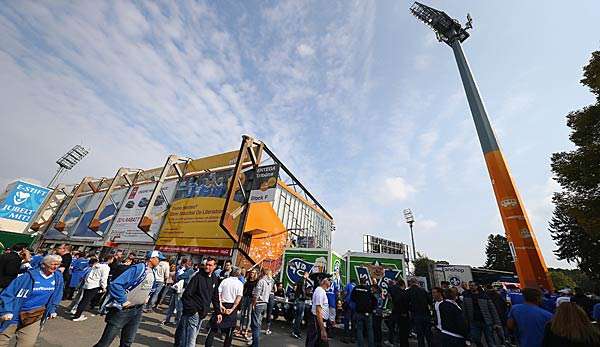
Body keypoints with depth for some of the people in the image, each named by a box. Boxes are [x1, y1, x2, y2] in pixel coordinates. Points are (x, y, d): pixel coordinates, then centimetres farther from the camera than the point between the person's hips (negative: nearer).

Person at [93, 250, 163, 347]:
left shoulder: (153, 274, 4)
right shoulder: (138, 268, -22)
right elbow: (115, 284, -26)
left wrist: (146, 298, 9)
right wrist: (123, 301, -21)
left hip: (138, 310, 7)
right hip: (123, 309, -7)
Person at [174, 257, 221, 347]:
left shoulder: (215, 279, 4)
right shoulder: (197, 276, -14)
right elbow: (187, 294, -14)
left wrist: (218, 312, 10)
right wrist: (190, 308, -20)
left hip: (202, 313, 6)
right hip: (193, 312, -6)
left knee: (193, 335, 16)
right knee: (191, 337, -4)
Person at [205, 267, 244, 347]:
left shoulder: (224, 280, 0)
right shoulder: (240, 284, -4)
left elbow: (218, 293, -8)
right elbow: (239, 297, -12)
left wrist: (220, 305, -11)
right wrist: (232, 309, -11)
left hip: (222, 305, 1)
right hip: (232, 306, -1)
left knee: (214, 327, 15)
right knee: (229, 329, 14)